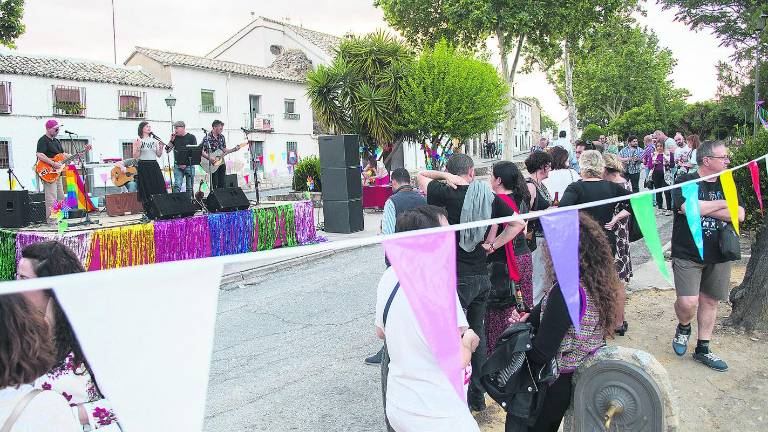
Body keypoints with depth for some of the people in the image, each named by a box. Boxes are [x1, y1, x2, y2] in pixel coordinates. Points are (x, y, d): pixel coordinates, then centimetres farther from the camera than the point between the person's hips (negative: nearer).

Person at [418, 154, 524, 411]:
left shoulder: (447, 194, -10)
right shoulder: (489, 197, 4)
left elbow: (421, 175, 6)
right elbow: (518, 223, 10)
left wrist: (446, 176, -5)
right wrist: (494, 245, 7)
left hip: (456, 279, -6)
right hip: (482, 277, 6)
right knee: (477, 334, 17)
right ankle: (478, 397, 30)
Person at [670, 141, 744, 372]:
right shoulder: (686, 181, -7)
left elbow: (739, 215, -6)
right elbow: (689, 207, -25)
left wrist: (702, 208, -16)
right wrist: (721, 204, -11)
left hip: (718, 256, 6)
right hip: (687, 255, -5)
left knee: (710, 301, 13)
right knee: (688, 303, -13)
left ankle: (702, 349, 27)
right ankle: (683, 327, 22)